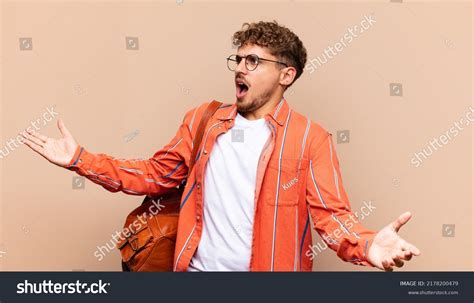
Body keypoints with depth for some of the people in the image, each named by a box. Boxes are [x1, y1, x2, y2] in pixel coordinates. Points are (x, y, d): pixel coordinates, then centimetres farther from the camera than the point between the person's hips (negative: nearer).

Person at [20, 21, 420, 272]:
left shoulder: (310, 138, -7)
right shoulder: (203, 120, 5)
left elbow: (332, 214, -12)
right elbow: (155, 175, 9)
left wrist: (367, 244, -34)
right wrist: (80, 159, 2)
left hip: (269, 269, -3)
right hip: (197, 268, 4)